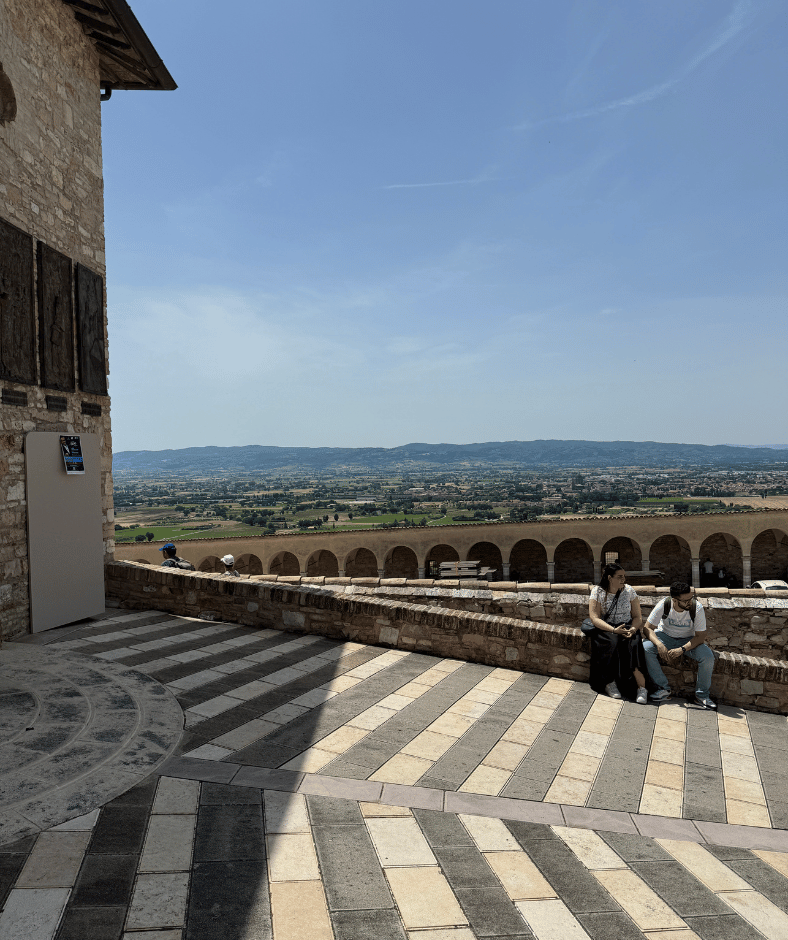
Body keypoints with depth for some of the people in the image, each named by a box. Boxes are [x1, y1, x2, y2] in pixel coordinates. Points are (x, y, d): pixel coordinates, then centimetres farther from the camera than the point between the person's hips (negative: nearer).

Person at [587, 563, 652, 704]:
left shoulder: (629, 590, 5)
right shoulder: (597, 592, -3)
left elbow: (638, 616, 5)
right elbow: (594, 618, -11)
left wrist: (633, 629, -17)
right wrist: (614, 630, -25)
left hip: (627, 627, 2)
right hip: (604, 629, -2)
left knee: (632, 643, -31)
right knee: (613, 642, -34)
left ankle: (642, 687, -30)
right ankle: (609, 683, -20)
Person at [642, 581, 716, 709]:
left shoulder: (697, 608, -22)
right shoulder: (663, 605, -23)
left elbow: (699, 636, -17)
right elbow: (648, 628, -16)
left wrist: (682, 649, -33)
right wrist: (659, 644, -35)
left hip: (688, 640, 0)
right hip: (665, 636, 0)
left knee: (708, 657, -28)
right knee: (645, 648, -30)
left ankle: (701, 695, -6)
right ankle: (664, 688, -15)